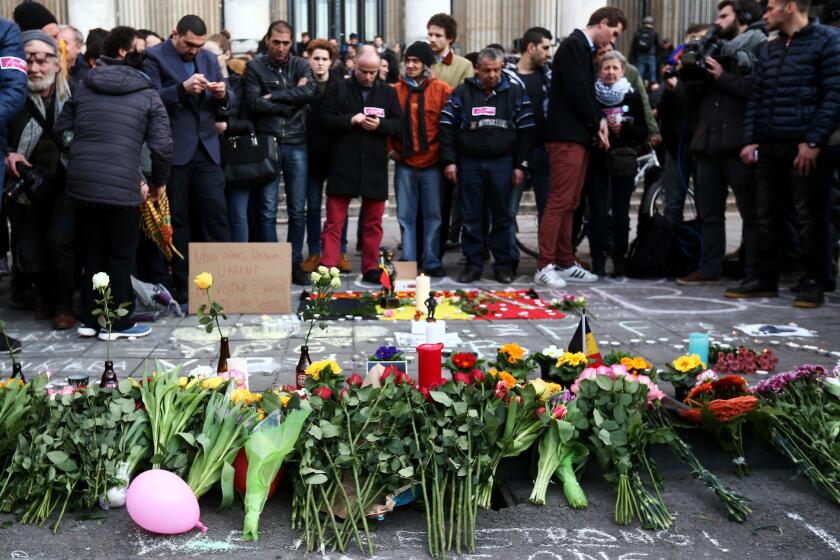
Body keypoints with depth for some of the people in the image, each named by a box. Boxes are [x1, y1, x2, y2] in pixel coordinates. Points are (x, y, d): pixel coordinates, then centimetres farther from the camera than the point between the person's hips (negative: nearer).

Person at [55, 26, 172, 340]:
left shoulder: (83, 87, 12)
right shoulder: (147, 94, 0)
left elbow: (61, 130, 10)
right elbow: (162, 146, -6)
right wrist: (158, 183, 8)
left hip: (80, 183, 5)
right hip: (121, 187, -4)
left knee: (93, 253, 17)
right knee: (121, 256, 8)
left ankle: (90, 319, 22)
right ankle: (117, 324, 14)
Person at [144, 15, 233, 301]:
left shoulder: (208, 58, 14)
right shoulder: (154, 57, -2)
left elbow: (226, 101, 13)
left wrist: (223, 93, -9)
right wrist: (183, 88, -26)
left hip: (206, 149, 4)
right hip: (173, 150, -4)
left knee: (216, 215, 0)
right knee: (177, 220, 3)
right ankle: (182, 287, 10)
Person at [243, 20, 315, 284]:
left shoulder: (300, 65, 8)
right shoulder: (255, 67, 2)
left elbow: (310, 92, -11)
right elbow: (254, 103, -11)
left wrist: (273, 96, -12)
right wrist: (292, 100, -7)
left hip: (296, 145, 2)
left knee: (298, 211, 6)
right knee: (267, 211, 1)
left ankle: (294, 264, 16)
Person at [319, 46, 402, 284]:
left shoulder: (388, 92, 9)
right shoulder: (338, 88, 4)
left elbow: (399, 124, 7)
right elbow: (325, 119, -1)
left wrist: (380, 125, -12)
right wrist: (350, 120, -15)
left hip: (374, 166, 2)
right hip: (342, 164, -2)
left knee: (374, 221, 8)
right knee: (334, 220, -2)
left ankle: (370, 268, 18)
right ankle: (327, 267, -1)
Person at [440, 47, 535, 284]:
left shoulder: (515, 93, 6)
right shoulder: (462, 93, 5)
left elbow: (526, 131, 6)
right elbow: (447, 128, 4)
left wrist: (520, 165, 0)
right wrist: (449, 160, -4)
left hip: (502, 163, 0)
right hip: (469, 163, 0)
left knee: (502, 217, 5)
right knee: (471, 218, 3)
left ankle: (503, 265, 14)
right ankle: (473, 265, 12)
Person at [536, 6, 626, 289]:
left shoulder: (585, 49, 20)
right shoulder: (574, 45, -9)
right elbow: (576, 91, -16)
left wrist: (599, 121, 3)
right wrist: (597, 122, -5)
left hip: (580, 135, 10)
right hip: (566, 136, -10)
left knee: (570, 204, 11)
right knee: (559, 201, -11)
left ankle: (565, 263, 15)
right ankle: (545, 266, -10)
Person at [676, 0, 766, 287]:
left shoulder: (759, 48, -1)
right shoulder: (717, 50, 21)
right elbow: (700, 93, 21)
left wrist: (722, 76, -13)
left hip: (739, 144, -7)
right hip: (709, 142, 8)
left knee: (751, 210, -1)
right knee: (708, 209, 10)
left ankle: (755, 274, 3)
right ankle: (709, 269, 17)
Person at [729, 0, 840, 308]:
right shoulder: (768, 49, 18)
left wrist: (814, 141, -15)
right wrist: (750, 140, 6)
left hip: (805, 146, -6)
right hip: (768, 145, 6)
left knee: (809, 217, -2)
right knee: (766, 215, 8)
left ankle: (814, 281, 6)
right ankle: (765, 278, 15)